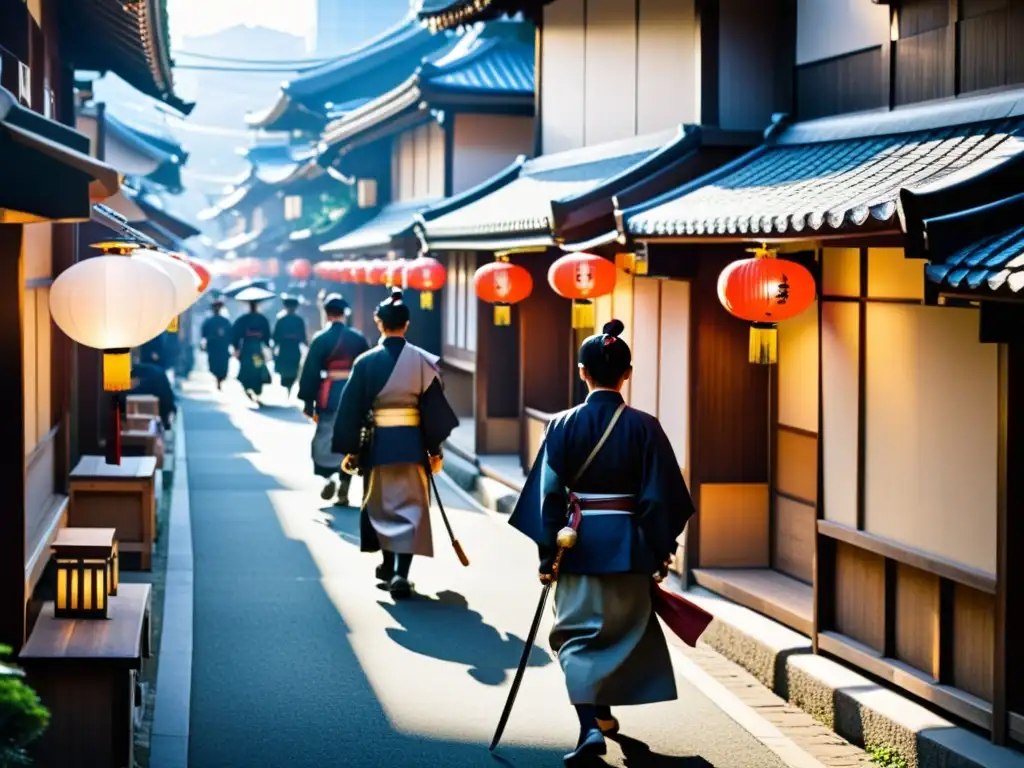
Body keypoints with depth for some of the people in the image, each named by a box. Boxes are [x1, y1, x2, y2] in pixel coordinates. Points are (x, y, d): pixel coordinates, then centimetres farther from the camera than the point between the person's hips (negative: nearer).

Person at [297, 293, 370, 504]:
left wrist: (308, 403, 1)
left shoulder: (321, 339, -6)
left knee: (325, 437, 8)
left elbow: (310, 372, -5)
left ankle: (328, 477, -11)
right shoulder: (359, 339, 3)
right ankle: (344, 485, 7)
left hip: (329, 397, -2)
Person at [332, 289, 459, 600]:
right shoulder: (423, 361, -4)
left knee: (382, 505, 19)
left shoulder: (366, 362, -6)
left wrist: (349, 449, 4)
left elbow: (351, 408, -4)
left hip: (377, 444, 0)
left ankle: (389, 565, 33)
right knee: (409, 506, 3)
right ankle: (401, 572, -13)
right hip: (412, 444, 0)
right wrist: (435, 449, 5)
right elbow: (435, 407, -3)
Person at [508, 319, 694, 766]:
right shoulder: (644, 427, -7)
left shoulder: (563, 425, -8)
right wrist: (661, 553, 5)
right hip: (628, 545, 1)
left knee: (578, 635, 5)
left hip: (578, 544, -1)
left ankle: (591, 727, -14)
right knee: (624, 628, 21)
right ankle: (604, 714, 34)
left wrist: (548, 555, 1)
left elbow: (549, 495, -7)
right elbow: (659, 496, -5)